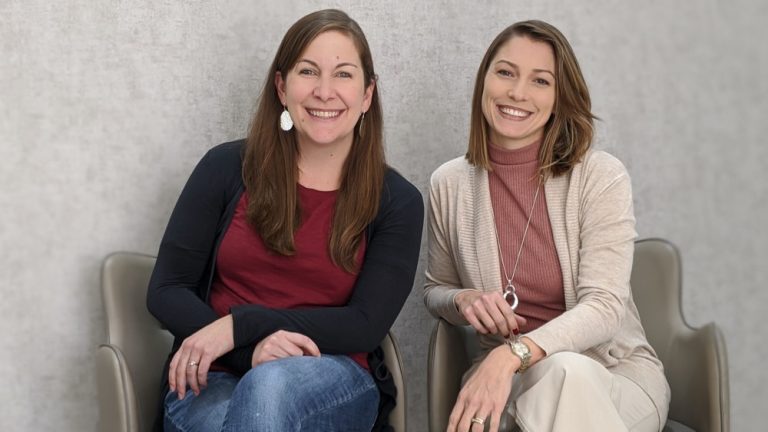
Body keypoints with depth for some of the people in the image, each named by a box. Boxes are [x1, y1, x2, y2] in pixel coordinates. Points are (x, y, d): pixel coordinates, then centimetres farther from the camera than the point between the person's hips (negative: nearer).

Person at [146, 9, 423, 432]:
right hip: (216, 377, 1)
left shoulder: (396, 202, 2)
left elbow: (366, 325, -6)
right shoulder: (226, 168, 2)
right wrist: (252, 348, -17)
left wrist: (239, 325, -17)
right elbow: (165, 291, 1)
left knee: (271, 387, -36)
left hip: (332, 381, 0)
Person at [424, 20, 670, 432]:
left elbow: (604, 307, -17)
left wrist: (511, 354, -33)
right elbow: (435, 290, 15)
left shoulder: (601, 177, -8)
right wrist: (464, 301, -11)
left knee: (565, 372, -36)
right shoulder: (449, 185, 1)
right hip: (505, 379, 1)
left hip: (616, 372, 0)